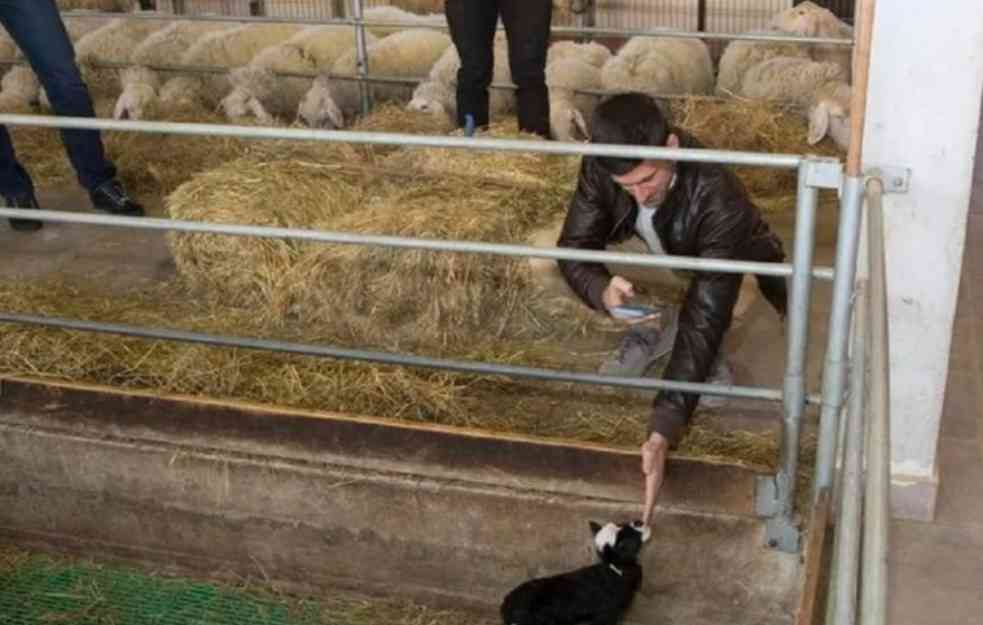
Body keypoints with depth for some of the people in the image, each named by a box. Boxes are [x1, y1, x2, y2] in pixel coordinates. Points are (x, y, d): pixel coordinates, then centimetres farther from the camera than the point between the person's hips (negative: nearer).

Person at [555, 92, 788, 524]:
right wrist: (603, 291, -48)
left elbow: (704, 319, -44)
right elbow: (575, 245, -23)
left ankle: (715, 359, 4)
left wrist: (662, 432, -50)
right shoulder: (601, 166, -31)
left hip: (738, 276, -2)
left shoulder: (719, 199, -42)